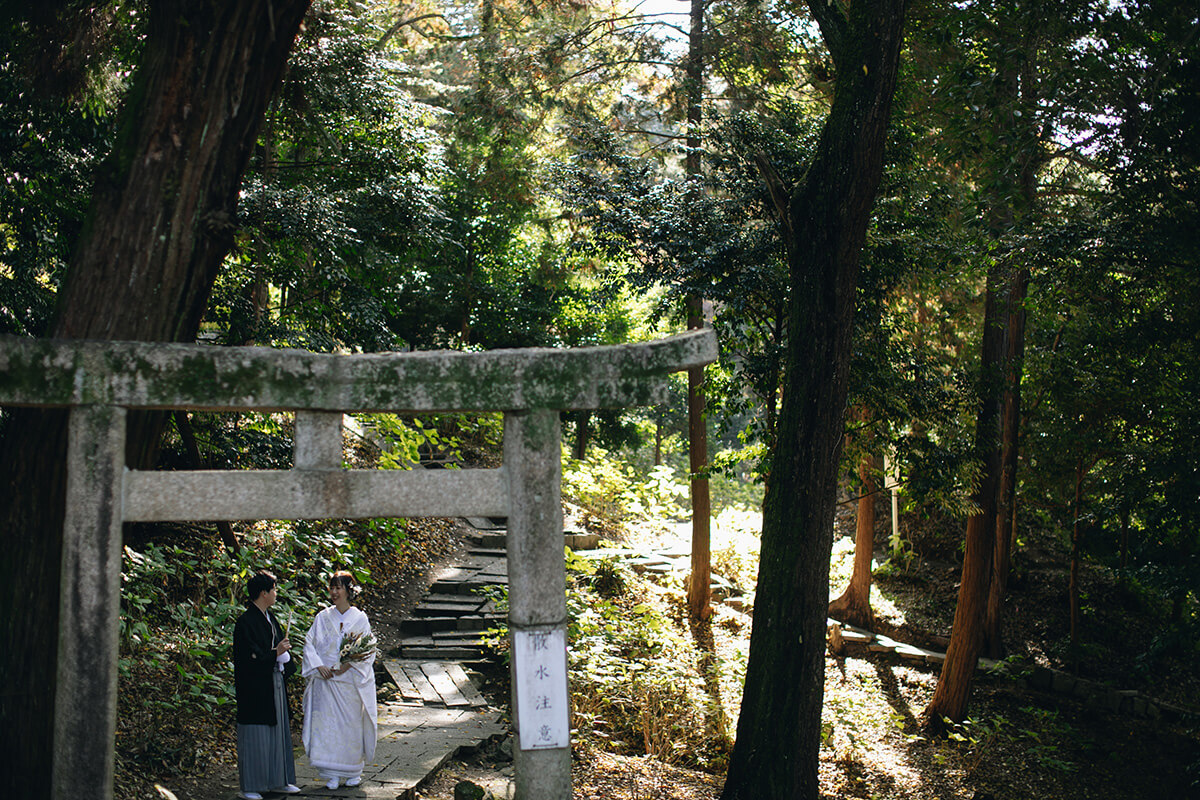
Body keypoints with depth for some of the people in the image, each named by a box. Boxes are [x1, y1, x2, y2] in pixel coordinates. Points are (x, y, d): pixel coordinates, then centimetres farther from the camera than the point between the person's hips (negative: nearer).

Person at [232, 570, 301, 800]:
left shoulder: (269, 617, 11)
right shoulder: (246, 622, -16)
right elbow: (248, 658, -20)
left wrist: (286, 663, 3)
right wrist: (276, 654, -18)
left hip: (274, 684, 9)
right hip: (254, 688, -9)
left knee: (277, 731, 13)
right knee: (255, 737, -1)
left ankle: (277, 781, 22)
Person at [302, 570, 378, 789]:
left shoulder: (360, 619, 1)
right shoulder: (323, 617, 6)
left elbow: (368, 651, -2)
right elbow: (309, 644, 5)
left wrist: (349, 665, -14)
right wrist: (319, 666, -10)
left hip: (350, 679, -1)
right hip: (326, 680, 1)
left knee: (352, 724, 2)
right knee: (326, 723, -5)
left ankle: (354, 772, 15)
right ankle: (332, 774, 2)